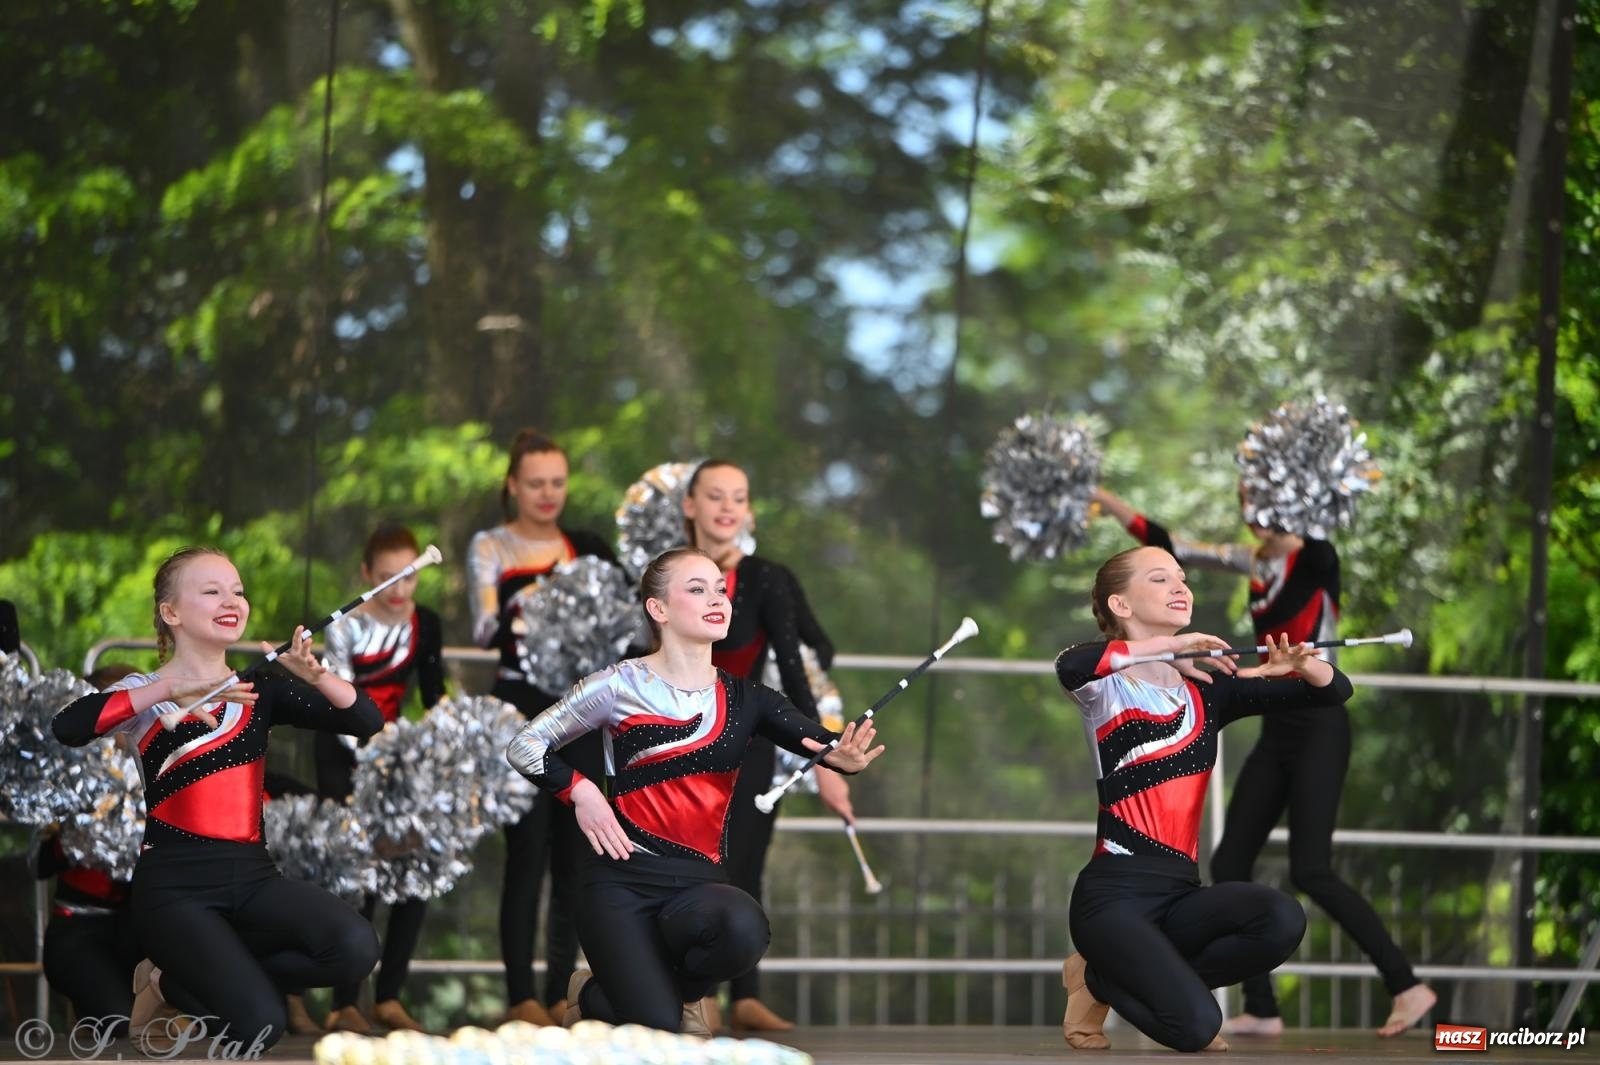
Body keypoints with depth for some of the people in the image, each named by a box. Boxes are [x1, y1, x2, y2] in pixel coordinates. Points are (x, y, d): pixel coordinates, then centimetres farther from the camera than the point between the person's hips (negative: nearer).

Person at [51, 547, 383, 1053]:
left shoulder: (258, 689, 12)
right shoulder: (146, 692, 0)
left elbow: (367, 721, 2)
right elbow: (67, 727, -22)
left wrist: (314, 675, -18)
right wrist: (173, 688, -26)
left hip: (252, 874, 5)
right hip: (174, 883, -5)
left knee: (355, 948, -23)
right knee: (259, 1025, -24)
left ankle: (179, 983, -2)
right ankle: (161, 991, 10)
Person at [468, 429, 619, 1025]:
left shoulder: (586, 547, 13)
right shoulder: (491, 547, 3)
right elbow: (483, 629, -10)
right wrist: (520, 611, -28)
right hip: (521, 709, -4)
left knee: (576, 854, 3)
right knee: (528, 852, -9)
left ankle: (561, 993, 10)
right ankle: (520, 995, -7)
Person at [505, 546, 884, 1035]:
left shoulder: (745, 699, 8)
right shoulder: (622, 686, -1)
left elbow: (817, 739, -6)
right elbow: (524, 747, 6)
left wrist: (844, 756, -29)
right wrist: (580, 790, -9)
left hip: (700, 882, 3)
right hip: (623, 882, -3)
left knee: (743, 928, -35)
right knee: (658, 1029, -21)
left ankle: (676, 989, 1)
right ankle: (593, 997, 17)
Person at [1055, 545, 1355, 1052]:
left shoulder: (1207, 689, 15)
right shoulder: (1108, 687, 0)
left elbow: (1335, 689, 9)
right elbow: (1070, 667, -28)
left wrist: (1299, 664, -14)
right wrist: (1170, 646, -28)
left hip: (1181, 894, 6)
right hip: (1113, 895, -6)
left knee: (1282, 920, -26)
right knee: (1195, 1027, -26)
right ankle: (1096, 980, 9)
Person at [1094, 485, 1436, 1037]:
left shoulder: (1316, 558, -9)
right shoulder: (1253, 562, 11)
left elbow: (1313, 545, -34)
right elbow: (1168, 546, 18)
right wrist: (1102, 498, 15)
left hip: (1319, 727, -8)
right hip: (1277, 731, 8)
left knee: (1311, 871, -16)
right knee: (1229, 865, 4)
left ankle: (1408, 986, -12)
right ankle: (1261, 1010, 8)